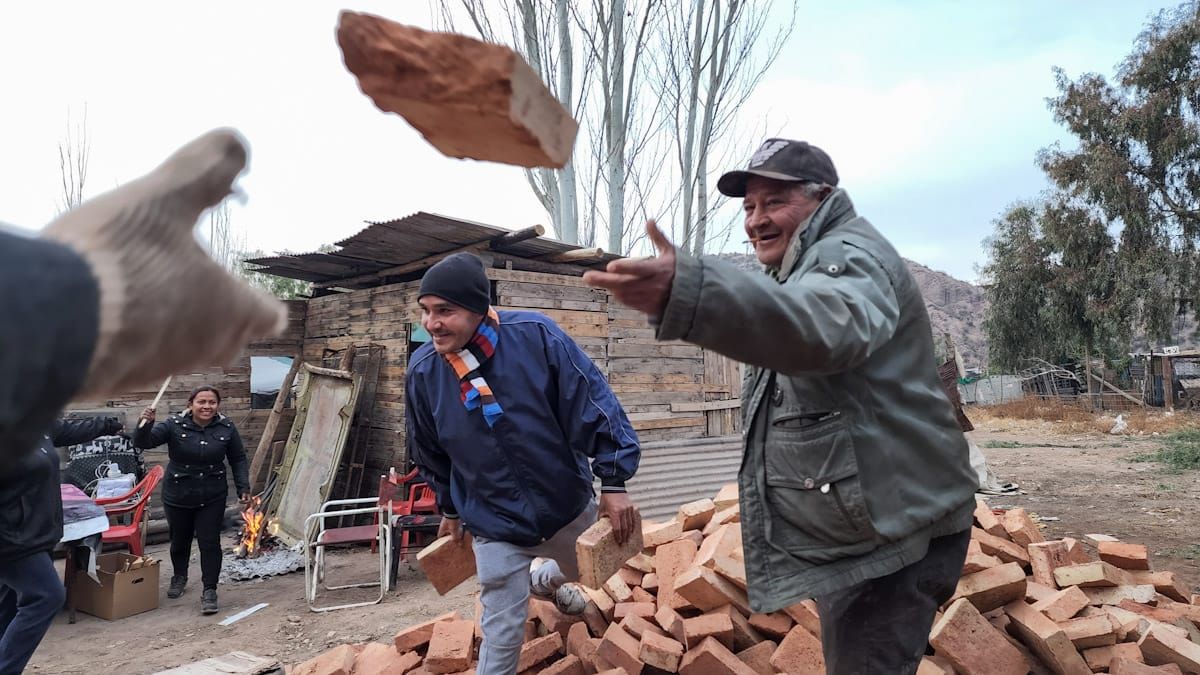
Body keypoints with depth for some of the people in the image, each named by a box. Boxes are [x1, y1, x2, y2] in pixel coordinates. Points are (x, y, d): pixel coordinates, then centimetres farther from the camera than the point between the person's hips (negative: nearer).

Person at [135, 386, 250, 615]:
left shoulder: (226, 428, -7)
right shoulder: (174, 426, -11)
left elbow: (238, 459, 2)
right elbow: (143, 442, -18)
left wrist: (243, 487, -4)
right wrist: (146, 424, -39)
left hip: (212, 497, -1)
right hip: (178, 496, 1)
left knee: (210, 542, -5)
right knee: (180, 540, 18)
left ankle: (209, 591, 5)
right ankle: (179, 577, 45)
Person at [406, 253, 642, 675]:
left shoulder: (535, 335, -24)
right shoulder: (423, 371, -14)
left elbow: (594, 404, -18)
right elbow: (431, 454, 4)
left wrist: (614, 482, -18)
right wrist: (451, 510, 14)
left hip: (569, 506, 1)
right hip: (494, 527, 0)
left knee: (589, 572, 28)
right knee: (501, 638, 2)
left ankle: (544, 577, 64)